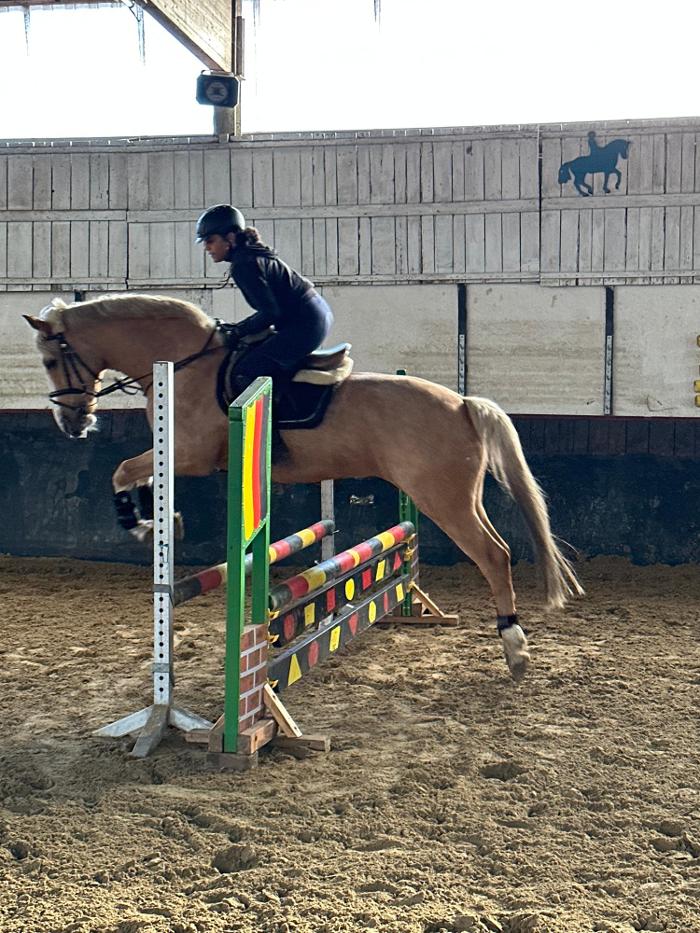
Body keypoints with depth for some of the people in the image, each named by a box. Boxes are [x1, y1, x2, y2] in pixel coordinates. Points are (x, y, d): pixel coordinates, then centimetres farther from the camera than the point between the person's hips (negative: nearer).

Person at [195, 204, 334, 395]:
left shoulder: (243, 266, -15)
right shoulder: (252, 254, 16)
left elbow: (269, 313, -17)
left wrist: (239, 332, -5)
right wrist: (238, 328, 14)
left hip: (306, 325, -11)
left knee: (244, 373, -13)